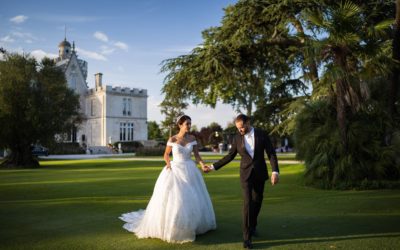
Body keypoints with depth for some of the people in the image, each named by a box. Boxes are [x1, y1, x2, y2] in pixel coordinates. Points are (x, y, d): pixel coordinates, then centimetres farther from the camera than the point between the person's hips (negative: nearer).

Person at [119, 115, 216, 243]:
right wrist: (168, 164, -13)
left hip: (189, 171, 3)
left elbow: (197, 155, -1)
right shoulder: (172, 139, -6)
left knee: (192, 199, 7)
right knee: (171, 199, -4)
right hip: (175, 171, -3)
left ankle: (190, 225, 27)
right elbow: (166, 154, 6)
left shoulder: (192, 138, 2)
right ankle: (170, 227, 14)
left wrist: (203, 165, -18)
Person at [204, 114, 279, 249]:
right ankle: (247, 236, -6)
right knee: (248, 203, -11)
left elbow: (271, 153, -7)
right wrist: (213, 167, 0)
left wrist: (275, 171, -19)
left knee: (257, 202, 13)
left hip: (260, 174, 1)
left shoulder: (262, 134, -7)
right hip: (246, 174, -1)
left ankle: (252, 225, 38)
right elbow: (230, 156, 4)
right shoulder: (237, 138, -4)